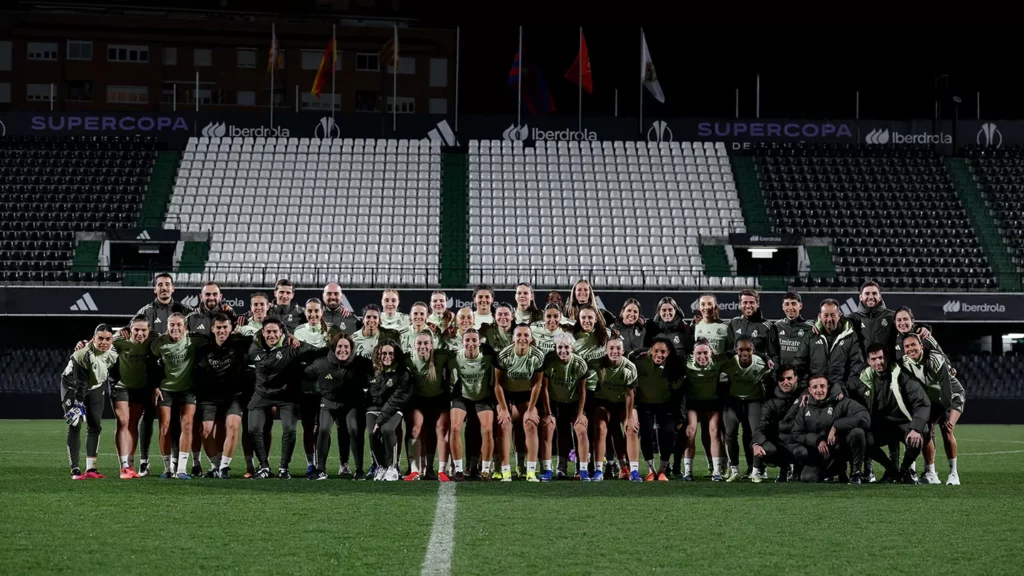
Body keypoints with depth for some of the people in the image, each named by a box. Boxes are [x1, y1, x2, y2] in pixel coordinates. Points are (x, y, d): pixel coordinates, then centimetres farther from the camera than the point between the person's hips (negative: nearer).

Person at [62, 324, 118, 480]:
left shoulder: (113, 352, -18)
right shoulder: (83, 354, -35)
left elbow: (111, 372, 3)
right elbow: (80, 383, -33)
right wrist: (78, 405, -33)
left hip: (95, 387, 6)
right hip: (73, 386, -6)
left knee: (95, 426, 3)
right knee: (75, 426, -12)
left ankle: (90, 469, 8)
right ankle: (75, 470, -12)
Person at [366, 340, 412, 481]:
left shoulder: (403, 373, -9)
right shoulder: (372, 370, 6)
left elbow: (397, 399, -14)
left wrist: (381, 419, -21)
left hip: (393, 410, -3)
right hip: (374, 408, 3)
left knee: (387, 429, -32)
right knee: (373, 433, -24)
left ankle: (393, 468, -17)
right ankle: (380, 467, -5)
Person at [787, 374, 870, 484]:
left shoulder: (840, 403, -9)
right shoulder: (804, 409, 4)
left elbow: (865, 417, -24)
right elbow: (795, 433, 2)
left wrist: (836, 427, -27)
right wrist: (817, 440, -15)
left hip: (842, 448, -4)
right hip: (820, 454, 4)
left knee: (857, 431, -32)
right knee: (806, 478, -17)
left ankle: (856, 473, -12)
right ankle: (837, 468, 15)